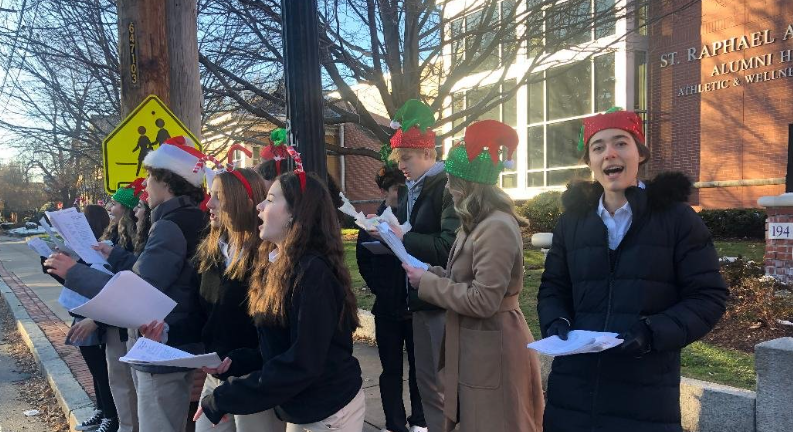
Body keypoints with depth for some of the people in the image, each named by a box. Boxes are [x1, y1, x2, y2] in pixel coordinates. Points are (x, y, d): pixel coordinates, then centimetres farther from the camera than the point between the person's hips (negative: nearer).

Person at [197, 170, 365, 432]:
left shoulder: (312, 272, -22)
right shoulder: (276, 265, 6)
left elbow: (302, 364, -25)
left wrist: (221, 401, -21)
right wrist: (235, 362, -5)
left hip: (330, 411, -8)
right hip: (299, 410, 8)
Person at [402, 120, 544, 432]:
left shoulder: (497, 227, -23)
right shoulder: (479, 223, 10)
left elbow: (483, 300, -26)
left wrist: (427, 283, -18)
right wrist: (427, 272, -1)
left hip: (492, 349, -10)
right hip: (475, 344, 10)